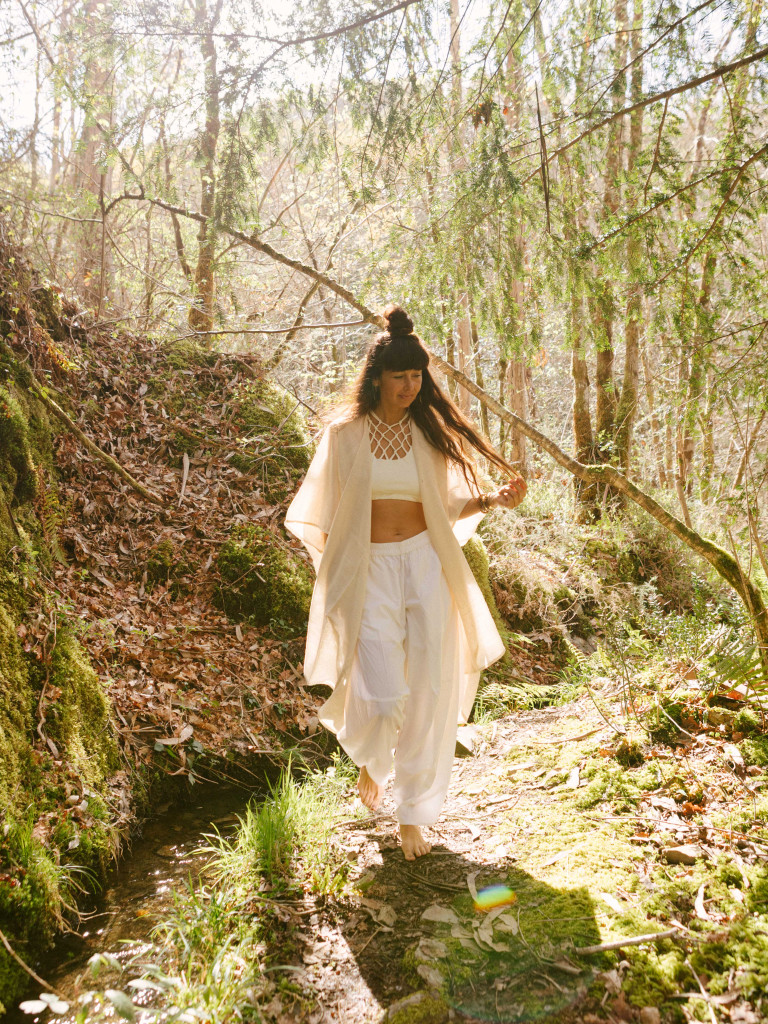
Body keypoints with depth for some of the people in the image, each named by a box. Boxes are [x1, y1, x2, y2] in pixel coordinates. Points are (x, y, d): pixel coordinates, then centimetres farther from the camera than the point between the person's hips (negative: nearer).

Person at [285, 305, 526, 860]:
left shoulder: (430, 433, 7)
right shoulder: (345, 434, 0)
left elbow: (448, 507, 11)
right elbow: (325, 515, 4)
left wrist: (494, 500, -6)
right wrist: (332, 581, -3)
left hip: (424, 565, 2)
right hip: (368, 570, -2)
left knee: (429, 693, 1)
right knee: (383, 694, -11)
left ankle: (413, 815, 22)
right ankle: (369, 757, 29)